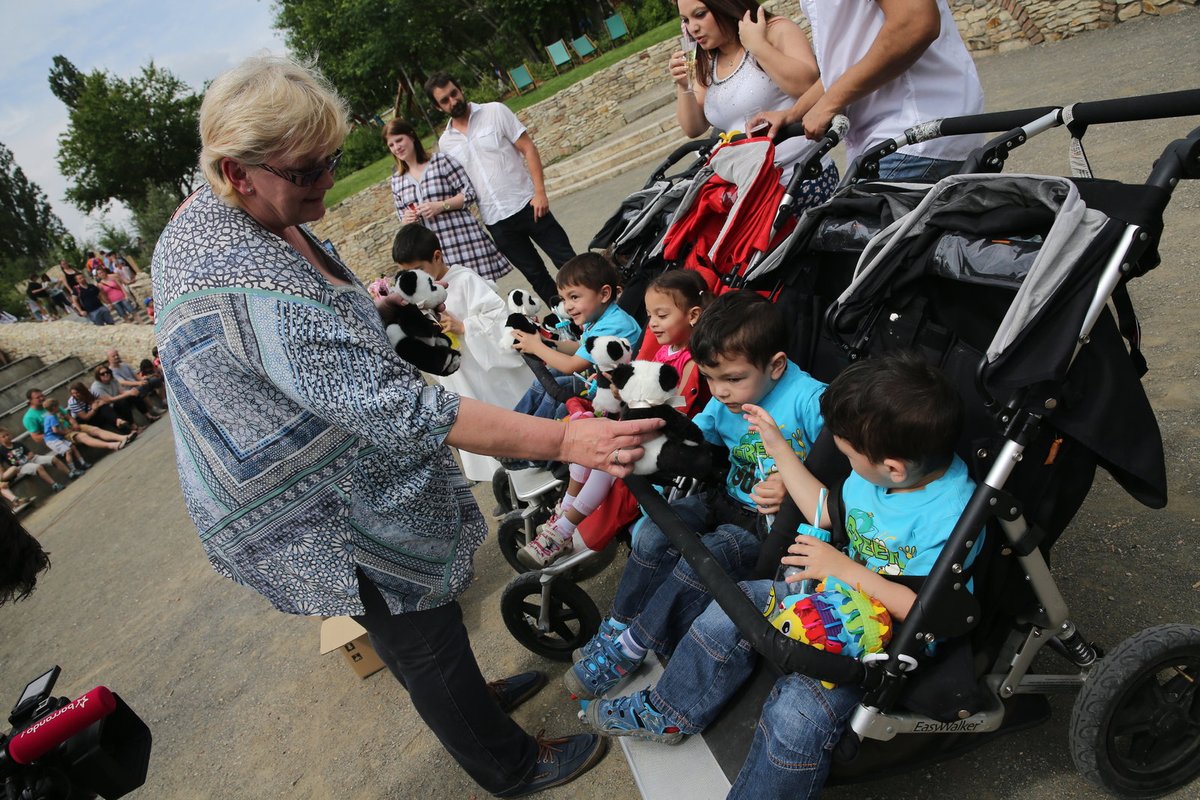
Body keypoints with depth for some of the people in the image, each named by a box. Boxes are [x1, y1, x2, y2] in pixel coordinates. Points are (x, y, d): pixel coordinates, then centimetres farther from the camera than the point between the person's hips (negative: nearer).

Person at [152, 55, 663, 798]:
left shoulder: (209, 219, -1)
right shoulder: (248, 283, -35)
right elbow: (392, 406, -40)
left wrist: (364, 308, 4)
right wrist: (565, 440, -40)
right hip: (323, 520, -9)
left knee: (417, 629, 29)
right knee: (426, 639, 11)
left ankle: (468, 697, 54)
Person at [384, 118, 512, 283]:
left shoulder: (441, 160, 0)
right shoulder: (396, 180, 14)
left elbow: (469, 193, -2)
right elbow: (402, 215, 19)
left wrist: (441, 206, -15)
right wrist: (406, 220, -4)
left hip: (462, 238, -3)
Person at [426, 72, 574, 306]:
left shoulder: (494, 112, -2)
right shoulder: (445, 143, 7)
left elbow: (528, 149, -5)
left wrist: (540, 192, -14)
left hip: (526, 205, -3)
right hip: (496, 222, 3)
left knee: (568, 261, 0)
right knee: (534, 274, 10)